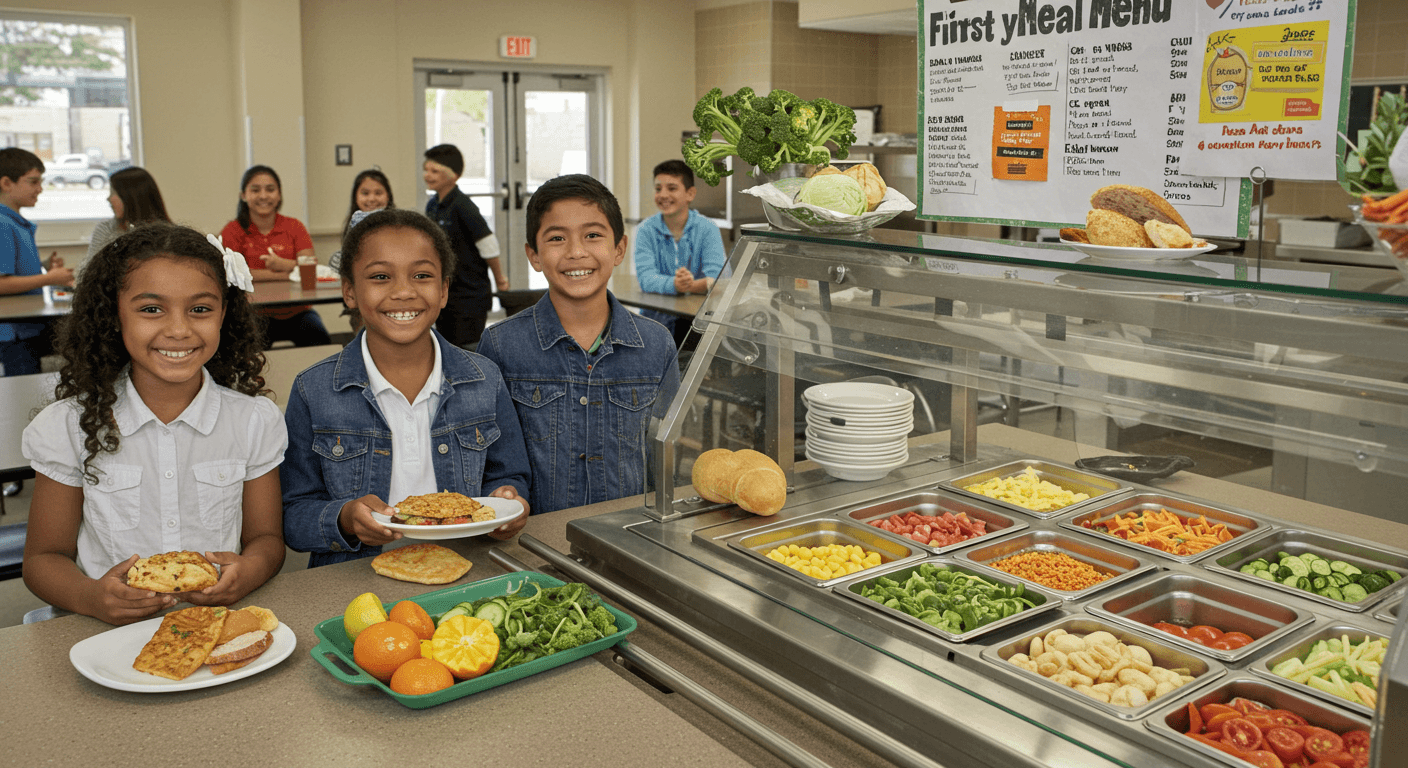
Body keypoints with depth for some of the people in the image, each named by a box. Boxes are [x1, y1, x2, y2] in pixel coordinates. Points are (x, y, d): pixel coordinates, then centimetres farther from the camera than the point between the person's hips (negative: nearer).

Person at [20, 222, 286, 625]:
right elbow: (43, 558, 6)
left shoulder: (255, 421, 1)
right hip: (110, 637, 0)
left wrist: (248, 572, -15)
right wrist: (91, 597, -16)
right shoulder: (71, 427, -1)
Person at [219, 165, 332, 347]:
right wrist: (285, 275, -15)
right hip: (255, 313, -1)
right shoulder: (234, 231, 3)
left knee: (321, 342, -27)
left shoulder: (294, 226, 9)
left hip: (296, 311, 1)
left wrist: (285, 265, -27)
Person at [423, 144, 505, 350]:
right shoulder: (432, 206, 8)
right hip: (445, 296, 8)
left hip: (469, 296, -8)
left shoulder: (462, 206, -18)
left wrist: (499, 278, -5)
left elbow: (488, 243, -15)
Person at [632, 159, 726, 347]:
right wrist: (675, 285, -34)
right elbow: (645, 278, -12)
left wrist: (692, 285, -37)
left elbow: (717, 278, -13)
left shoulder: (707, 229, 0)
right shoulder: (646, 231, 2)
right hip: (656, 316, 0)